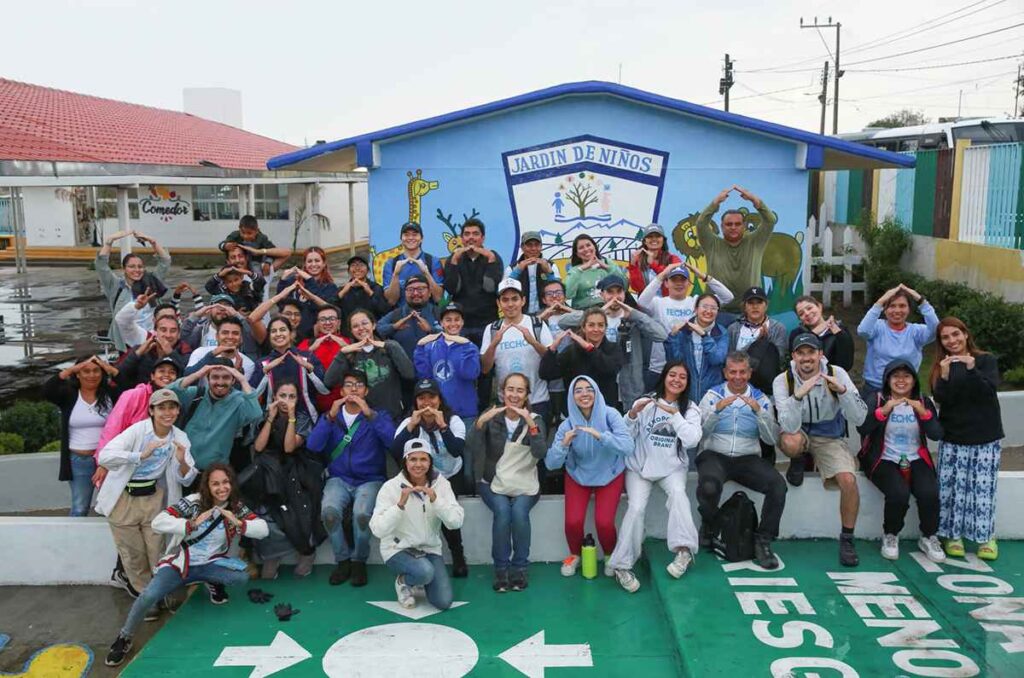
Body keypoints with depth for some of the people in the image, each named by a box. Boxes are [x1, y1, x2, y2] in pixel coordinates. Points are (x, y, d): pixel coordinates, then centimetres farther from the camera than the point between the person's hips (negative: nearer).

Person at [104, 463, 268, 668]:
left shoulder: (236, 507, -4)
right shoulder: (193, 502, -14)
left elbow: (263, 529, -10)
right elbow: (158, 522, -24)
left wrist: (237, 523, -26)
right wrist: (193, 524, -34)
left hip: (210, 565, 3)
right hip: (180, 563, -3)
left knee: (242, 576, -25)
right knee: (149, 596, -29)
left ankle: (214, 583, 10)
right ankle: (124, 638, -2)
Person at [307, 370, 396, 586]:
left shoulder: (378, 415, 6)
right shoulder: (331, 415, 11)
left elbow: (393, 441, -15)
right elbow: (313, 446, -6)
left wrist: (369, 414, -23)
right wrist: (331, 416, -16)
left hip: (370, 480, -2)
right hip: (339, 479, 2)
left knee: (361, 513, -32)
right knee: (329, 510, -29)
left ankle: (359, 561, -5)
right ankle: (342, 559, -5)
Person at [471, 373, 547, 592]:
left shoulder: (535, 419, 2)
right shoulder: (492, 417, 3)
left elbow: (540, 453, -15)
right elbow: (473, 444, -14)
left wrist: (530, 423, -28)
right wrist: (481, 420, -31)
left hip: (525, 485, 0)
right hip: (494, 483, 0)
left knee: (519, 512, -28)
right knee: (502, 511, -28)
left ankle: (519, 567, -10)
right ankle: (501, 568, -11)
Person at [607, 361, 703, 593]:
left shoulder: (690, 409, 2)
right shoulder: (645, 402, 0)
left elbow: (692, 440, -13)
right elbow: (626, 436, -5)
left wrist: (674, 414, -21)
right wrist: (633, 414, -23)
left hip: (672, 467, 1)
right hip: (639, 467, -1)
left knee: (678, 493, -31)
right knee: (637, 507, -21)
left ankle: (684, 549, -27)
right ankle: (622, 565, -16)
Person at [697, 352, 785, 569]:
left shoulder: (761, 399, 11)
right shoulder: (712, 395, 7)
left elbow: (772, 440, 1)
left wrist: (759, 411, -13)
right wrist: (717, 410, -20)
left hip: (748, 459, 2)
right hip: (714, 455, -2)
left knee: (778, 485, -27)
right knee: (709, 486, -34)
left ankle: (763, 541, -8)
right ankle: (709, 525, 1)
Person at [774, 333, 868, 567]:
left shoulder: (836, 374, -13)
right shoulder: (783, 380, -17)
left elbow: (859, 419, -19)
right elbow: (790, 428, -29)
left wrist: (842, 391, -35)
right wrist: (799, 395, -42)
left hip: (829, 438, 1)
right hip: (798, 433, -1)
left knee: (848, 480, -25)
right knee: (792, 442, -36)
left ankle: (847, 539, -1)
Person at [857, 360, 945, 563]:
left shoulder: (923, 401, 7)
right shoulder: (877, 400, 0)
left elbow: (937, 434, -6)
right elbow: (862, 428, -16)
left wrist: (923, 412, -22)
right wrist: (884, 410, -29)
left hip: (916, 460, 3)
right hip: (885, 460, -2)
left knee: (930, 493, -25)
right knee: (899, 494, -30)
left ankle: (929, 538, 3)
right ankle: (890, 536, -1)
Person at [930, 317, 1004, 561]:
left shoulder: (986, 360, 1)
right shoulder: (940, 366, 8)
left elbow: (989, 391, -13)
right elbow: (941, 399, -4)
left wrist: (972, 370, -28)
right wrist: (945, 376, -21)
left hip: (986, 438, -2)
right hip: (952, 439, 2)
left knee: (983, 487, -6)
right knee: (951, 487, -5)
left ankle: (986, 537, 4)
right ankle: (953, 535, 4)